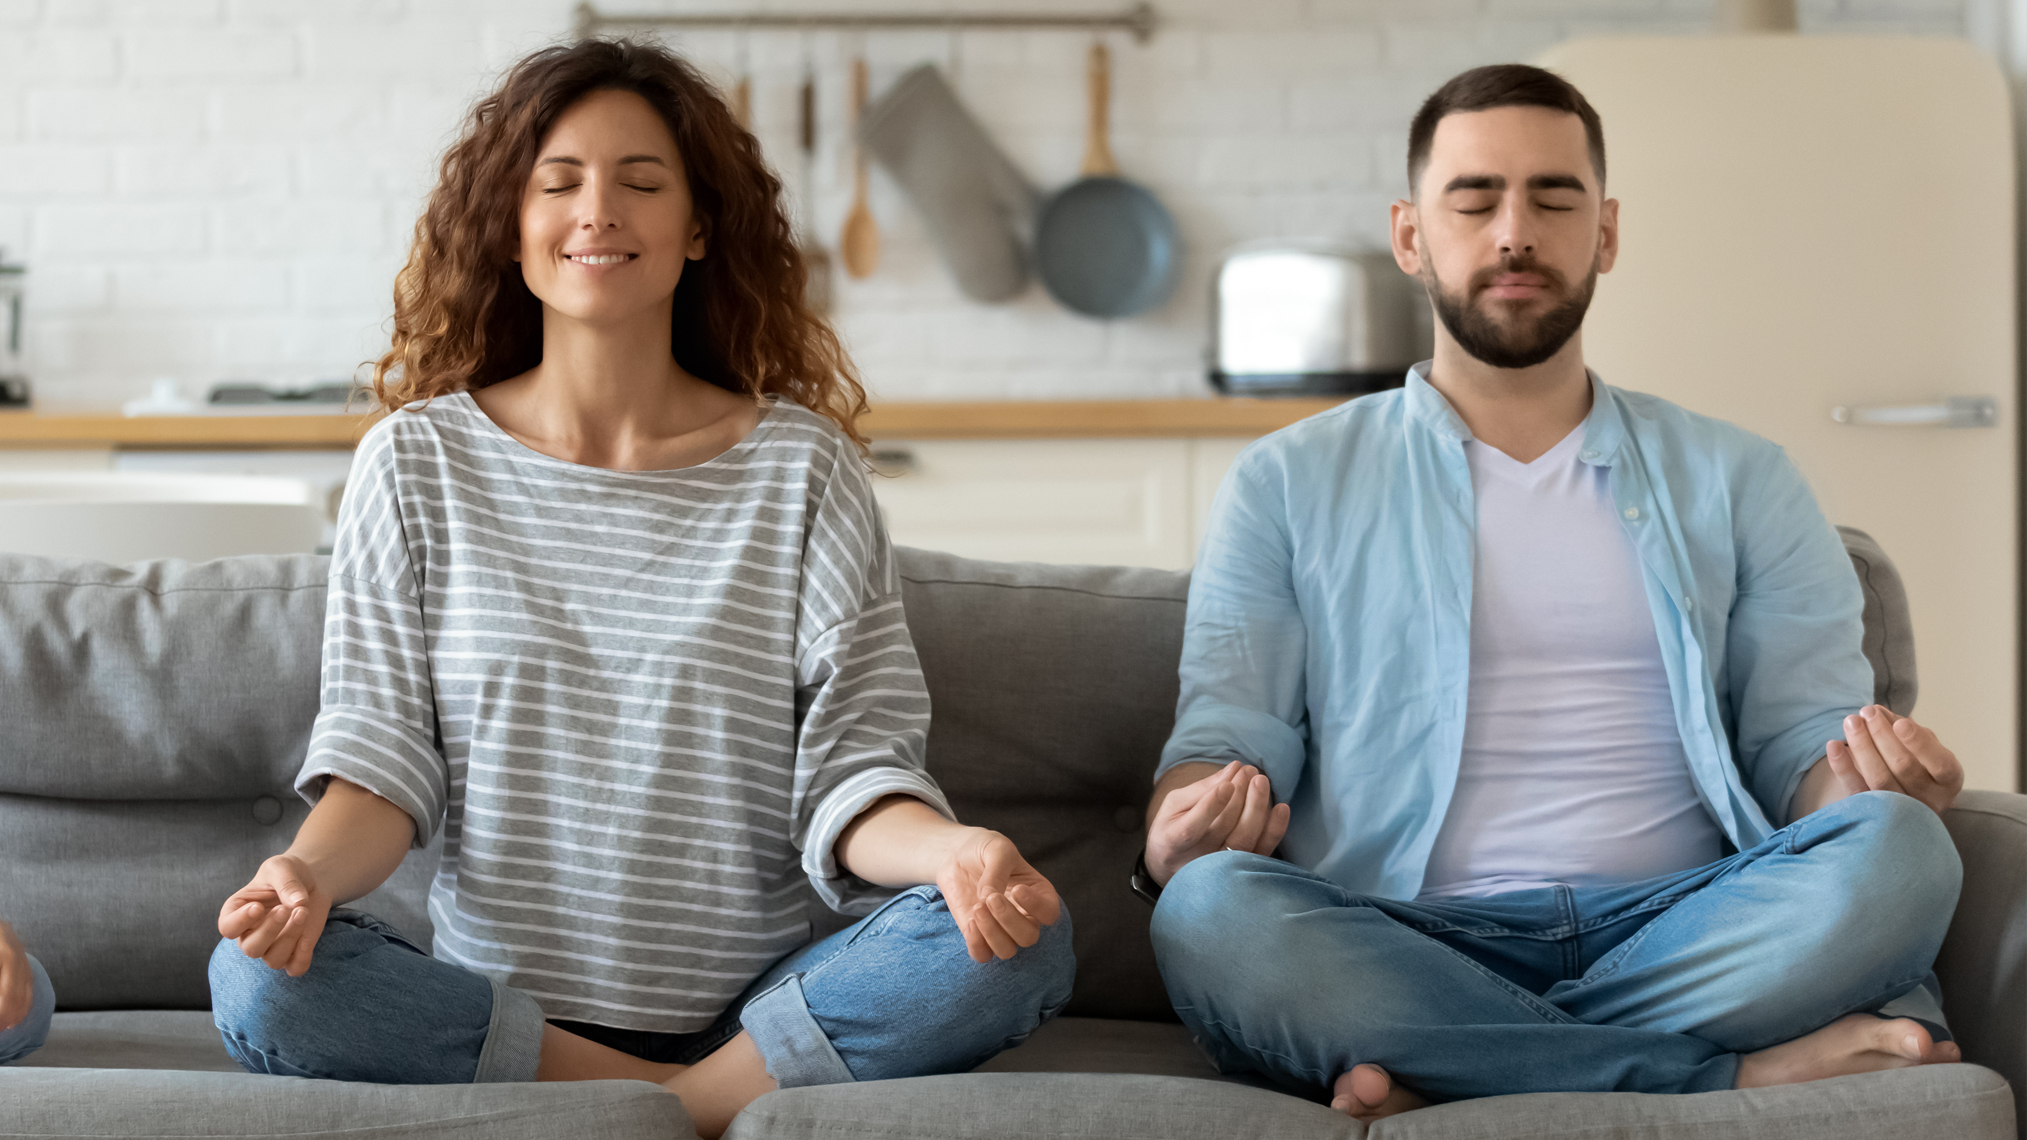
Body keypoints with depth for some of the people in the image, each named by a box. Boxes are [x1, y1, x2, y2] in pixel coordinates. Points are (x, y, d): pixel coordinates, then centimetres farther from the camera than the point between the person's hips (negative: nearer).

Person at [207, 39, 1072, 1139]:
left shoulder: (801, 465, 4)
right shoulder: (417, 463, 6)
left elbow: (850, 767, -2)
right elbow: (383, 751, 2)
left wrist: (951, 851, -25)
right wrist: (310, 867, -21)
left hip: (759, 1007, 0)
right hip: (495, 1003, 1)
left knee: (1020, 944, -26)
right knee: (261, 979, -29)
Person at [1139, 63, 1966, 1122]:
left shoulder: (1737, 480, 21)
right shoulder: (1289, 485, 17)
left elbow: (1802, 729, 14)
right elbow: (1226, 736, 9)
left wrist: (1867, 778, -12)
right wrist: (1181, 829, -16)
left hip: (1673, 933, 1)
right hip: (1404, 947, -1)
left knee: (1896, 849, -29)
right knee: (1210, 911, -35)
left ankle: (1448, 1079, -26)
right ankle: (1746, 1068, -29)